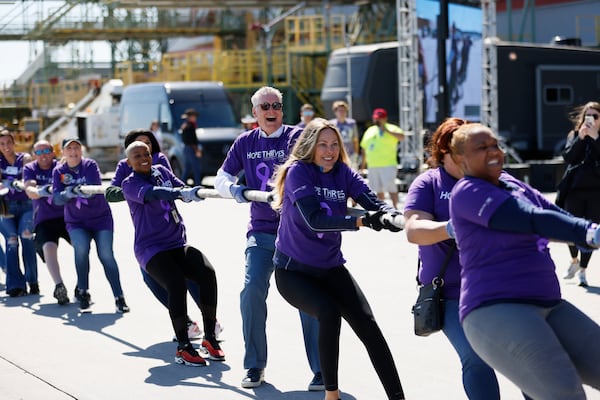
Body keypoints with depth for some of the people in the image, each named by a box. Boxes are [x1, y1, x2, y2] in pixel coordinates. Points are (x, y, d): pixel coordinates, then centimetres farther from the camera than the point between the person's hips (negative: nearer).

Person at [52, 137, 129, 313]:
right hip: (75, 221, 1)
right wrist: (68, 194, -33)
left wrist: (79, 190, -45)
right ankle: (83, 292, -11)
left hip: (100, 217, -1)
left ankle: (119, 297, -9)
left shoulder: (90, 165, -8)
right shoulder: (59, 171, -1)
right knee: (81, 247, -25)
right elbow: (57, 198, -11)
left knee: (106, 254, -14)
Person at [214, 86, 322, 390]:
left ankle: (321, 370, 4)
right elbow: (222, 177, 12)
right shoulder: (245, 142, 9)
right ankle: (255, 365, 7)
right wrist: (234, 189, -11)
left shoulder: (296, 137, -3)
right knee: (252, 291, -9)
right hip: (261, 231, 3)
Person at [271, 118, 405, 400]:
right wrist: (361, 221, -42)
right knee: (329, 312, -29)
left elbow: (372, 201, -16)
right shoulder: (298, 171, -16)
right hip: (293, 270, -5)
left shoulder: (343, 172, -1)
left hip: (331, 268, 5)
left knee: (367, 324, -10)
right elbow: (314, 219, -30)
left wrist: (391, 215, -40)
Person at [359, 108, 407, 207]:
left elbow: (401, 136, -18)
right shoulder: (369, 130, 18)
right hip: (372, 166, 6)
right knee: (378, 189, 8)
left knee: (390, 187, -11)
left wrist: (387, 130, -21)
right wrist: (363, 164, 19)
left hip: (388, 165, -6)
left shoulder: (391, 128, 1)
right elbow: (364, 148, 22)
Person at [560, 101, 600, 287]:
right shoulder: (574, 135, 8)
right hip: (575, 190, 1)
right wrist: (581, 137, -15)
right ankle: (574, 261, 27)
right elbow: (567, 157, -6)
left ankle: (582, 270, 13)